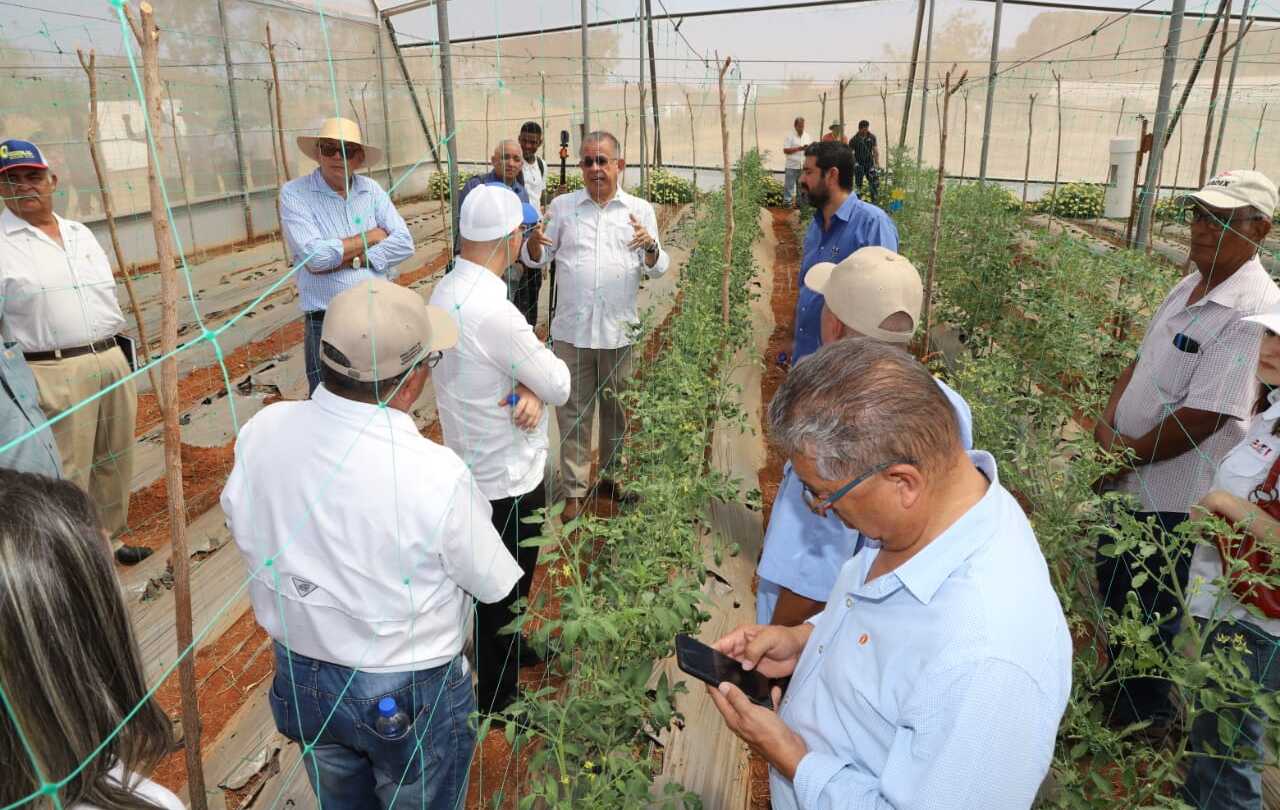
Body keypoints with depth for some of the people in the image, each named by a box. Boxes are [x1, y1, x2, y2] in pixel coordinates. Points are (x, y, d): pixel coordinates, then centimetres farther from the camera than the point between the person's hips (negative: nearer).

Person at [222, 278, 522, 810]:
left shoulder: (260, 434, -19)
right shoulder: (437, 476, -34)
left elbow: (244, 532, 0)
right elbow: (493, 583, -17)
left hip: (300, 681, 5)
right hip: (409, 696, -4)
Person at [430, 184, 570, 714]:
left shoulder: (447, 289, -1)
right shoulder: (493, 313, -32)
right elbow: (560, 386, -21)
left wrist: (530, 389, -17)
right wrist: (542, 384, 0)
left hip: (478, 466, 9)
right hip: (507, 478, -9)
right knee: (505, 588, 12)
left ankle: (505, 647, 53)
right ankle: (498, 699, 33)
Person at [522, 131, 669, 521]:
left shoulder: (640, 210, 3)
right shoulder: (562, 206, 4)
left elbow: (658, 269, 2)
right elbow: (535, 259, 6)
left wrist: (651, 246, -20)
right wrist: (535, 240, -17)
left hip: (619, 330, 1)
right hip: (572, 329, 0)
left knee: (616, 408, 15)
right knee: (573, 411, 7)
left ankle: (610, 475, 35)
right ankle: (575, 490, 19)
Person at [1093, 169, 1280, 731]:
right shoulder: (1189, 288, 5)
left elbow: (1202, 418, -27)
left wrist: (1129, 452, -13)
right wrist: (1107, 425, -5)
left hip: (1173, 500, -9)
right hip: (1127, 481, 9)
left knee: (1149, 617, 10)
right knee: (1112, 588, 25)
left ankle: (1144, 720, 34)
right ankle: (1115, 691, 48)